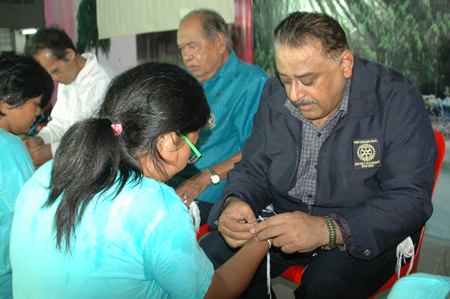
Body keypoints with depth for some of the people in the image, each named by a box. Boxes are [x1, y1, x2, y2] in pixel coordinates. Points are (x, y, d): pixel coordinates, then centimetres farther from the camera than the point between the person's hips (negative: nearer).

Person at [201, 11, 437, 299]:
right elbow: (253, 171, 5)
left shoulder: (396, 100, -17)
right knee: (210, 254, -14)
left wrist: (327, 230, -35)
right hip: (286, 222, 5)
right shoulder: (275, 95, -2)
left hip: (364, 234, -4)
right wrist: (235, 203, -20)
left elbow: (411, 200, -21)